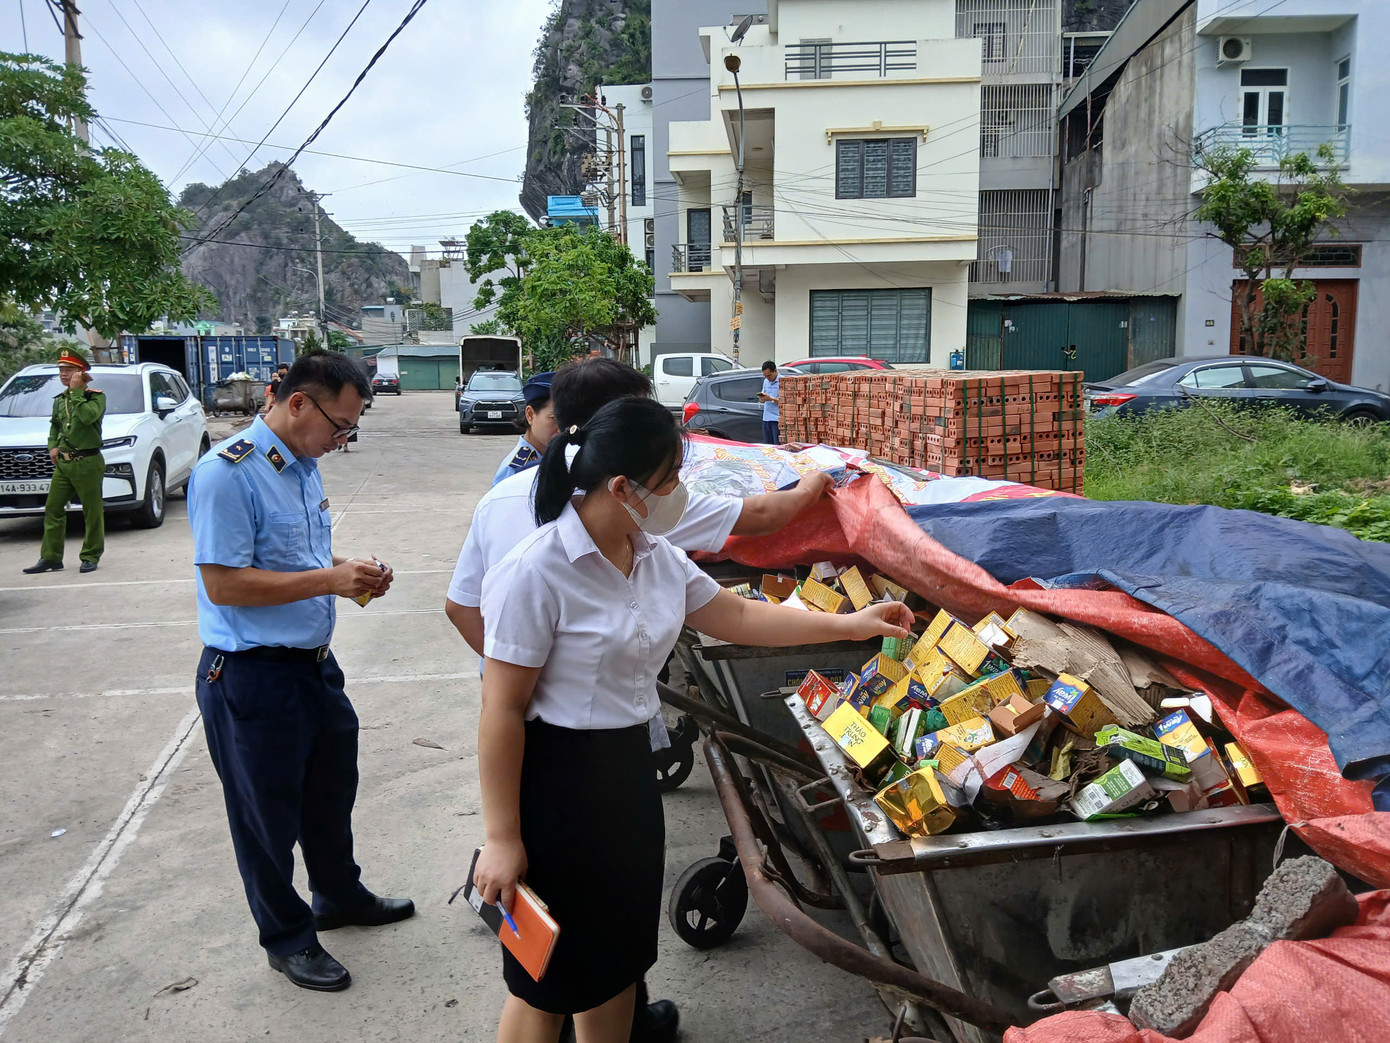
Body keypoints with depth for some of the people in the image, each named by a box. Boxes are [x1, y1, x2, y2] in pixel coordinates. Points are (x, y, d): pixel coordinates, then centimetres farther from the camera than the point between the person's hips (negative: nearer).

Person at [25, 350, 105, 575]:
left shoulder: (96, 396, -5)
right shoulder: (60, 400, 15)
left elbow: (88, 416, -26)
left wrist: (77, 391, -18)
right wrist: (52, 446, 12)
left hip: (87, 463, -7)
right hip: (63, 463, 7)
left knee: (92, 512, 1)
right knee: (53, 509, 6)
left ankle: (90, 557, 11)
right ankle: (50, 558, 12)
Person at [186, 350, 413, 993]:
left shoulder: (305, 467, 7)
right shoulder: (226, 473, -20)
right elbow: (223, 583, -24)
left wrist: (354, 574, -1)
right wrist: (330, 579, -23)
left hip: (314, 661, 9)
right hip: (251, 677, -8)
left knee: (332, 790, 24)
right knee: (268, 813, 11)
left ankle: (340, 897, 47)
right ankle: (286, 938, 32)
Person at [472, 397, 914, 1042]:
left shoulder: (657, 557, 2)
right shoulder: (536, 572, -22)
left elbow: (737, 616, 13)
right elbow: (502, 711, -19)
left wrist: (850, 625, 12)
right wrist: (501, 839, -15)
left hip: (629, 768, 8)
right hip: (555, 780, -7)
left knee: (618, 952, 21)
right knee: (548, 978, 9)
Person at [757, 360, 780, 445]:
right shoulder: (766, 381, 16)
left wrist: (771, 399, -21)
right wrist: (761, 398, -2)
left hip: (777, 419, -7)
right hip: (766, 418, 7)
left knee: (778, 446, -7)